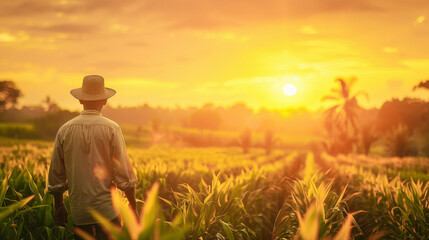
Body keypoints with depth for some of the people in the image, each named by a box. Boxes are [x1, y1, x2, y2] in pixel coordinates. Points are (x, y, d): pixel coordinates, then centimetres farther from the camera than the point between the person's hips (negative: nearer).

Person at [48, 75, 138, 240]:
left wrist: (58, 206, 19)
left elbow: (56, 174, 7)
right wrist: (133, 206, 1)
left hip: (78, 211, 3)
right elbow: (124, 172, -8)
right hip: (106, 208, -3)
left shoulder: (64, 130, 2)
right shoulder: (111, 129, -7)